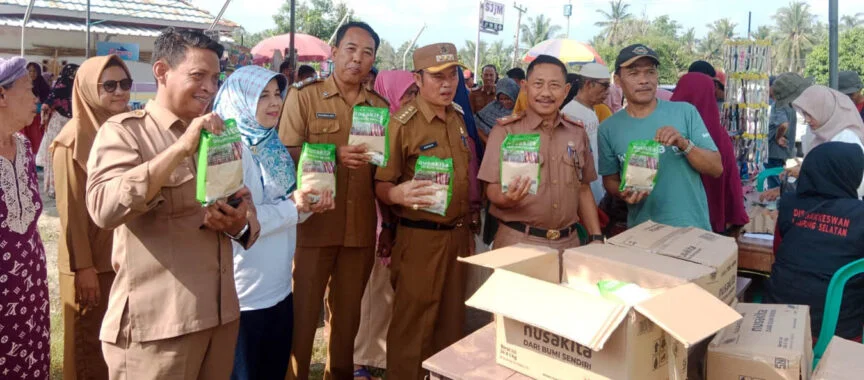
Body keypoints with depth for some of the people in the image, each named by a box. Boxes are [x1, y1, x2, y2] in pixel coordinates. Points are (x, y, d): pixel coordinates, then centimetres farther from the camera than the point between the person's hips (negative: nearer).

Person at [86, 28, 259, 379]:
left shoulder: (218, 138, 16)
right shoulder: (124, 131, -4)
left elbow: (249, 214, 14)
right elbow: (104, 209, -22)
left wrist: (240, 226, -8)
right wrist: (181, 148, -26)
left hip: (221, 314, 6)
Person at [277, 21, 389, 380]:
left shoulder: (380, 105, 10)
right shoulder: (303, 96, -1)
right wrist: (334, 155, -21)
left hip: (361, 228, 4)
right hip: (313, 225, -3)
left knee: (347, 314, 14)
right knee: (303, 313, 3)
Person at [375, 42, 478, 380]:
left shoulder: (460, 118, 8)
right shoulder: (402, 123, -12)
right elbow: (381, 184, -14)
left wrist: (471, 219, 13)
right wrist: (398, 194, -34)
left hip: (458, 235, 6)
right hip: (420, 237, -6)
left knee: (452, 318, 16)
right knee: (413, 323, 2)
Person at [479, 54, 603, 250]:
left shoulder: (578, 132, 6)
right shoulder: (505, 130, -7)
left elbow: (583, 189, 14)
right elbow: (493, 191, -9)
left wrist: (596, 237, 9)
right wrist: (507, 198, -30)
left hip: (568, 241, 4)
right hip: (517, 241, -4)